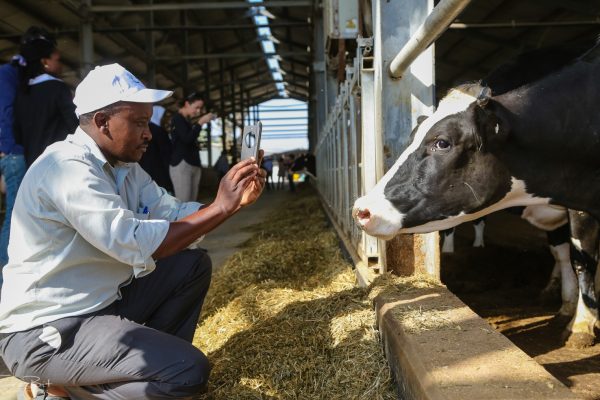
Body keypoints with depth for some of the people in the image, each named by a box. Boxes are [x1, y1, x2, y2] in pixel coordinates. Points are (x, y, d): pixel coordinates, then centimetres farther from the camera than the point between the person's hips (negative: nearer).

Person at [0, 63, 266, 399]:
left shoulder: (123, 165, 7)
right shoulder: (68, 167, -23)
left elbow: (173, 213, 5)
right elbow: (136, 244, -31)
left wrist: (234, 202, -10)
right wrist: (221, 207, -25)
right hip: (47, 329, -9)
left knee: (193, 264, 8)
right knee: (189, 370, -19)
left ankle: (154, 358, 10)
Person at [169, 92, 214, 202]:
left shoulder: (187, 121, 19)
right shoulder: (177, 118, -4)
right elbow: (187, 139, -17)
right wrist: (200, 122, -13)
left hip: (194, 165, 8)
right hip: (181, 164, -8)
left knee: (192, 202, 2)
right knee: (183, 203, -13)